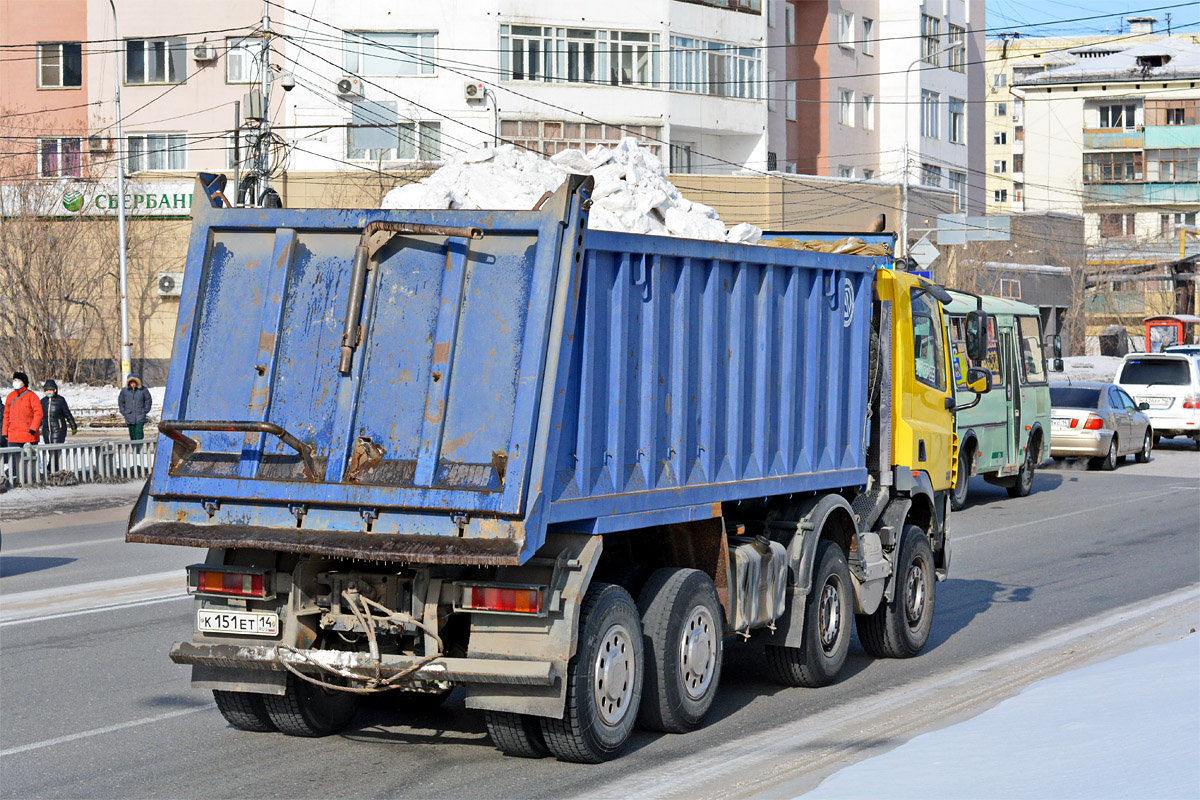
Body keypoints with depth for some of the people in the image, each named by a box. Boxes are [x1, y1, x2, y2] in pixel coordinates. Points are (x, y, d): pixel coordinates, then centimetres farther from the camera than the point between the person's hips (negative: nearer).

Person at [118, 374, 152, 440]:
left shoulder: (143, 390, -2)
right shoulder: (124, 390, 2)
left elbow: (148, 400, 8)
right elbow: (120, 402, 14)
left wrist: (145, 411, 1)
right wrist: (123, 412, 6)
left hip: (140, 417, -2)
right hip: (129, 417, 2)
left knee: (139, 432, -13)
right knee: (132, 434, 7)